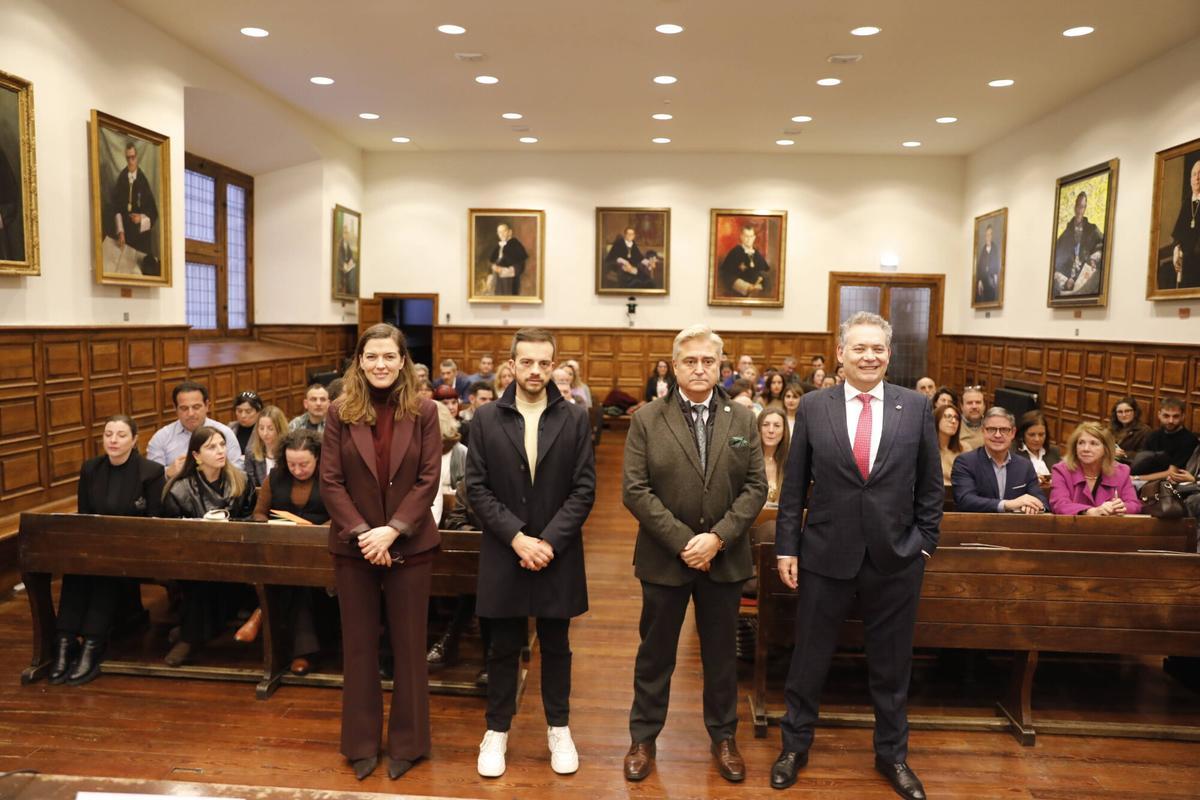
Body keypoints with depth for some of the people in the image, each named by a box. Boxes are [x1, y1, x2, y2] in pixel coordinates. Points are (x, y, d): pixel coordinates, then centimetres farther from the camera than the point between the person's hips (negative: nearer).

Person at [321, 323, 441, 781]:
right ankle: (362, 743, 28)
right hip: (354, 547, 1)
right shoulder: (341, 413, -2)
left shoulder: (423, 412, -4)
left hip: (410, 546, -1)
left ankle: (406, 743, 26)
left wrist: (391, 531, -17)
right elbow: (330, 482, -4)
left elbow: (428, 479, -7)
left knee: (408, 644, 9)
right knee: (359, 645, 12)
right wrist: (362, 533, -14)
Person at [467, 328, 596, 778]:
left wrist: (549, 541, -14)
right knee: (504, 648, 12)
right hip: (503, 553, 0)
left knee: (555, 646, 13)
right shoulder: (486, 418, -1)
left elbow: (584, 489, -4)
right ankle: (497, 730, 29)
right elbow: (476, 488, -4)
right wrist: (516, 536, -14)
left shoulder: (575, 419, -2)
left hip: (558, 554, 0)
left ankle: (559, 729, 30)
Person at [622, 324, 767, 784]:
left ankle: (723, 737, 35)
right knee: (655, 652, 12)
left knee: (721, 652, 16)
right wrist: (682, 541, -16)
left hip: (725, 558, 2)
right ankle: (643, 738, 30)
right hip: (665, 557, -2)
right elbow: (635, 490, -11)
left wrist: (718, 537, -14)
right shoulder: (646, 419, -5)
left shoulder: (743, 419, 2)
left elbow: (756, 487, -2)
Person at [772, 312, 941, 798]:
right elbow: (794, 485, 0)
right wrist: (787, 546, -2)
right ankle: (795, 744, 34)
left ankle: (892, 753, 37)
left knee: (891, 664, 16)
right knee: (809, 658, 13)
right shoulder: (813, 407, -3)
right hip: (827, 554, 0)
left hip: (896, 558, 1)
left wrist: (925, 543, 1)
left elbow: (930, 485, 5)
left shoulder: (916, 406, -2)